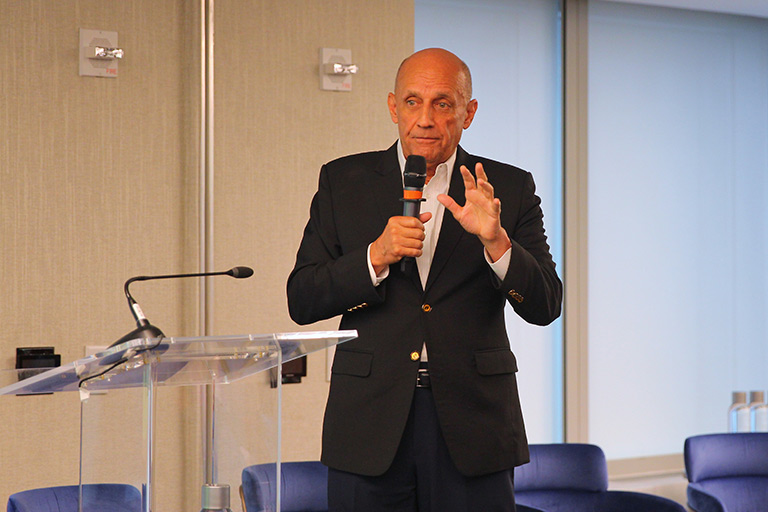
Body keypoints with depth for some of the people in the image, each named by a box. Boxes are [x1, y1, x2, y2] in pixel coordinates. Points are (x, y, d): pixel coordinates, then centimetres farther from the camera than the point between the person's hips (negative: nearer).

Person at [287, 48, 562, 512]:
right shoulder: (344, 182, 6)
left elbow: (544, 306, -2)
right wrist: (376, 256, -15)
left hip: (473, 424, 0)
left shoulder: (509, 189, 6)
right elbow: (302, 301, 1)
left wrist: (495, 241, -19)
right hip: (371, 421, 0)